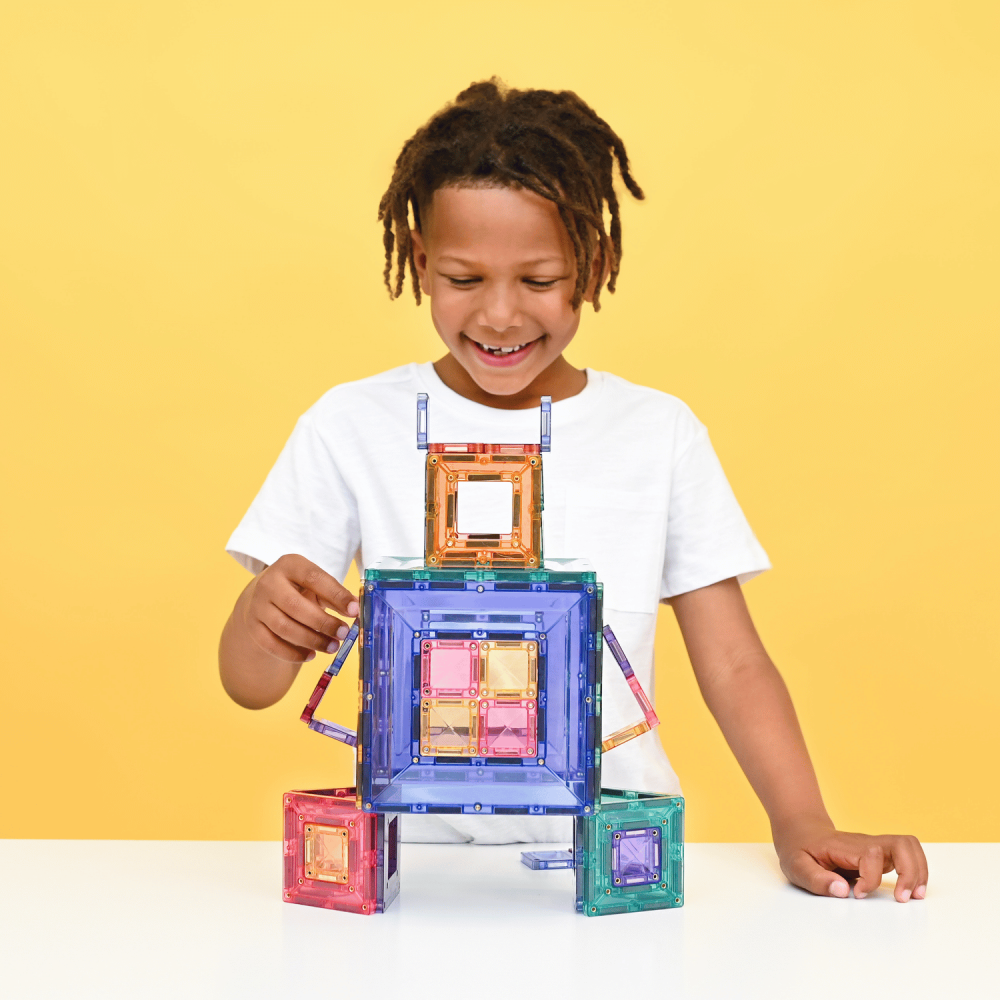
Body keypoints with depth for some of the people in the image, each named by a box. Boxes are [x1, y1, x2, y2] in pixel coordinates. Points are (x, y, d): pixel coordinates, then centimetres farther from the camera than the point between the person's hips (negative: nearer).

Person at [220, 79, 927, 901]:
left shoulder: (660, 433, 7)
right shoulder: (353, 427, 3)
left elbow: (735, 666, 7)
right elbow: (249, 684, 0)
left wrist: (802, 824, -9)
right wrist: (264, 621, -23)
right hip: (418, 849, 0)